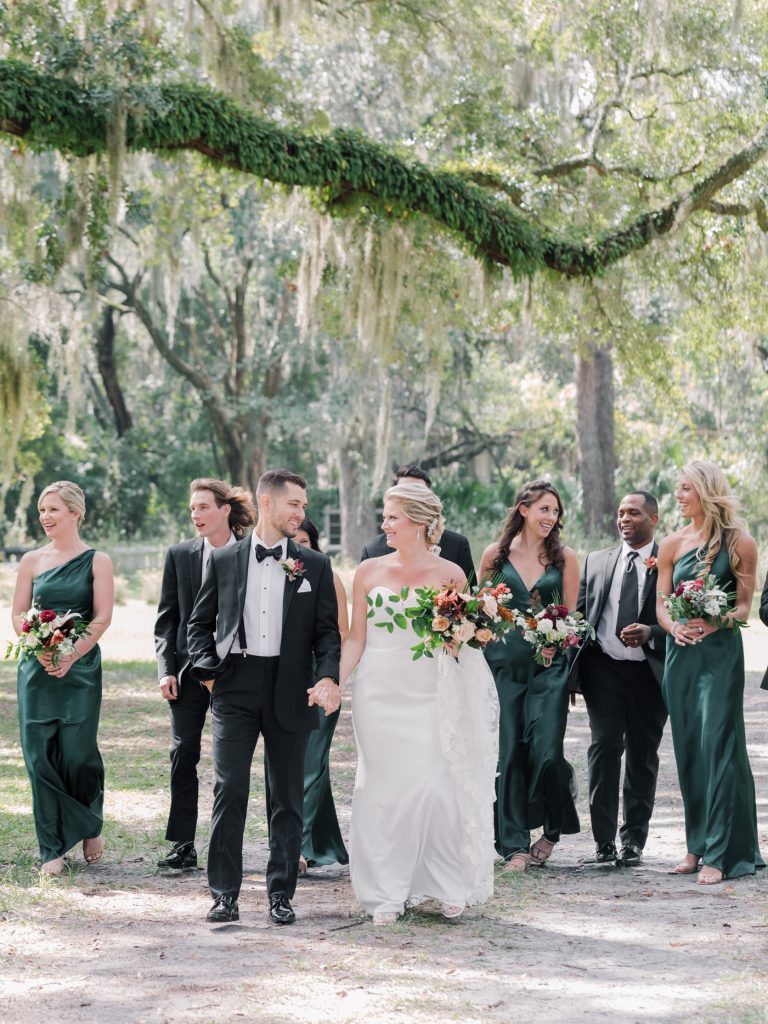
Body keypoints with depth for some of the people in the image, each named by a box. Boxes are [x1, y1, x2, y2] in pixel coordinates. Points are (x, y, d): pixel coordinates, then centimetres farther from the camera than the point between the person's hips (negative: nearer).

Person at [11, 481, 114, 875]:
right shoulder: (32, 561, 8)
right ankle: (52, 849, 7)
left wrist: (70, 656, -14)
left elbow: (102, 617, -4)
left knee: (78, 753, -7)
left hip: (80, 669, -2)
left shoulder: (97, 561, 1)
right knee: (40, 755, -2)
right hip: (37, 669, 2)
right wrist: (39, 650, -11)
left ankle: (91, 828, 21)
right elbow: (18, 614, 7)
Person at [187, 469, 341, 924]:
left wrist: (328, 677, -12)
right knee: (229, 791, -5)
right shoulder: (224, 561, 6)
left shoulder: (315, 566, 7)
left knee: (288, 797, 6)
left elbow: (327, 630, 5)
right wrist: (208, 669, -3)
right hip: (236, 689, -1)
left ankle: (282, 894, 14)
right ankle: (225, 894, 0)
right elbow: (200, 622, 12)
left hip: (290, 691, 1)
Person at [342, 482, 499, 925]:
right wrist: (335, 681, -5)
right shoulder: (369, 572, 5)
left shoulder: (450, 573, 0)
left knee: (435, 786, -6)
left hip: (430, 697, -1)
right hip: (380, 695, 2)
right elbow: (356, 638, 6)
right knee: (384, 789, 2)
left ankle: (451, 886, 9)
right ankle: (388, 892, 10)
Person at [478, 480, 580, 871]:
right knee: (508, 754, -1)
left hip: (549, 665, 0)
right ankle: (514, 844, 8)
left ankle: (553, 828, 17)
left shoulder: (564, 557, 5)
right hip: (503, 663, 0)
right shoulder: (495, 554, 5)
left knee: (546, 752, -9)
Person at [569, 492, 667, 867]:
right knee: (604, 748, -8)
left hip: (649, 673, -2)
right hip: (604, 668, 2)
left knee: (643, 755, 5)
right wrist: (572, 668, 3)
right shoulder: (596, 562, 13)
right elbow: (579, 613, 14)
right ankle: (604, 840, -6)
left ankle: (634, 840, 14)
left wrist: (650, 633, -18)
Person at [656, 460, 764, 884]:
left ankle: (721, 853, -8)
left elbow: (744, 605, -4)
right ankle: (697, 845, 17)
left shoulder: (739, 543, -2)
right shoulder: (672, 545, 9)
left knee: (717, 745, -8)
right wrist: (675, 627, -13)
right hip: (680, 654, 5)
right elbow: (661, 604, 8)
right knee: (688, 749, 8)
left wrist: (717, 622, -22)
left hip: (721, 653, -5)